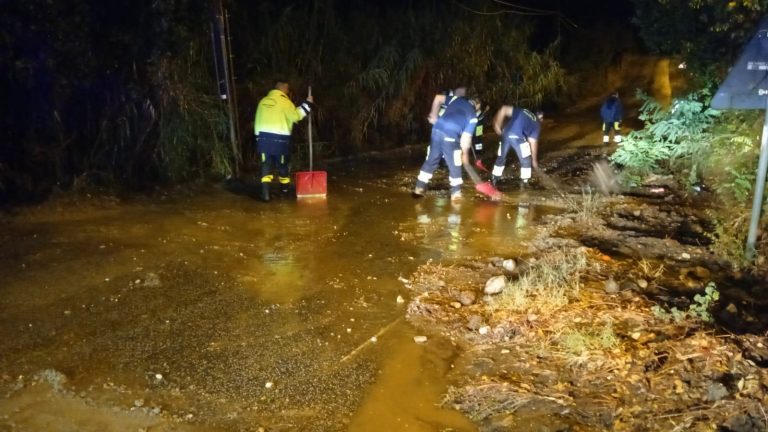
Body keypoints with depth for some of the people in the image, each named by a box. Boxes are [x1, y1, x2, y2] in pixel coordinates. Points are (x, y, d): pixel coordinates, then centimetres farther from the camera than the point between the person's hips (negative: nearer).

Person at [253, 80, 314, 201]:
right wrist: (307, 103, -2)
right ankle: (285, 189, 28)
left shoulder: (263, 101, 12)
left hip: (263, 137, 4)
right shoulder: (284, 101, -5)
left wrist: (258, 137, 19)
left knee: (266, 165, 4)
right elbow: (295, 116, -9)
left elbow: (257, 121, 13)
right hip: (280, 139, -4)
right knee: (282, 165, 13)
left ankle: (265, 192, -9)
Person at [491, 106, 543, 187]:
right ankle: (524, 183, 18)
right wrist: (534, 160, 20)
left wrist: (497, 125, 22)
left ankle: (493, 180, 32)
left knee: (501, 158, 22)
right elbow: (533, 143, 12)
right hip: (517, 137, -4)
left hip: (505, 135, 4)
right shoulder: (537, 125, 16)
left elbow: (503, 109, 16)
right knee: (525, 161, 15)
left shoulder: (520, 111, 25)